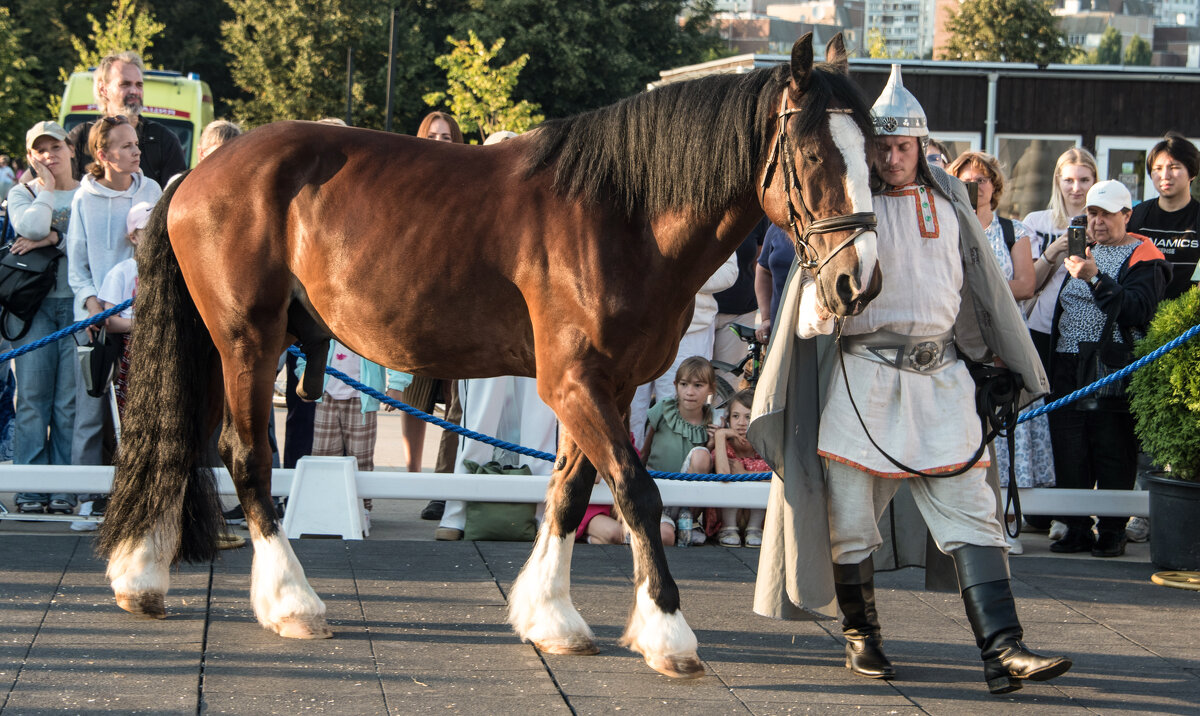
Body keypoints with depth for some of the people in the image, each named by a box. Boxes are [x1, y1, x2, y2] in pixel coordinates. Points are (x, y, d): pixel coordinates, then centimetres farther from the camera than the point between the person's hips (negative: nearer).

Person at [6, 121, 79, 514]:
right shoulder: (22, 193, 11)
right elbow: (31, 227, -10)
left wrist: (53, 238, -12)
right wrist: (48, 188, -1)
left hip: (76, 302, 0)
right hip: (33, 303, 0)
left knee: (70, 401, -3)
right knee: (32, 397, -5)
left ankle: (65, 490, 2)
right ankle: (30, 490, -2)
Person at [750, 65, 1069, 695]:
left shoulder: (950, 202, 12)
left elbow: (983, 289, 19)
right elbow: (815, 278, 0)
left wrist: (1016, 372, 21)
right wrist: (820, 310, -24)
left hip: (939, 376, 2)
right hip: (861, 376, -2)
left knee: (970, 514, -7)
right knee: (848, 517, 3)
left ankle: (1002, 651, -13)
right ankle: (861, 637, 22)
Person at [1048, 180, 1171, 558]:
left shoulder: (1143, 258, -1)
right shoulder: (1083, 249, 20)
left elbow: (1137, 310, -17)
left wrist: (1095, 279, -24)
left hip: (1112, 369, -6)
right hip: (1068, 368, 6)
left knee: (1113, 453, -4)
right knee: (1069, 454, 3)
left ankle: (1112, 531, 3)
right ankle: (1077, 529, 10)